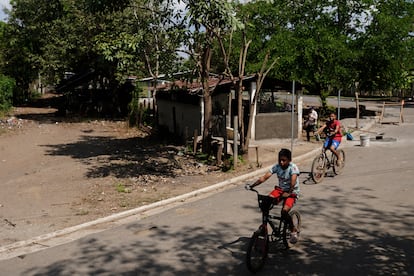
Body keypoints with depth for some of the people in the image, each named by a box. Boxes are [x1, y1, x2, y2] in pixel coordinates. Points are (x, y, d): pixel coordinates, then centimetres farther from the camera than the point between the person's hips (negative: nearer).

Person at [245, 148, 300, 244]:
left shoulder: (293, 167, -20)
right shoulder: (276, 166, -8)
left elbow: (293, 180, -36)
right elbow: (264, 177, -16)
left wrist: (288, 193, -53)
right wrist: (252, 185, -28)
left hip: (292, 192, -4)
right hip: (280, 189, 5)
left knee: (284, 211, -26)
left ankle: (293, 230, 0)